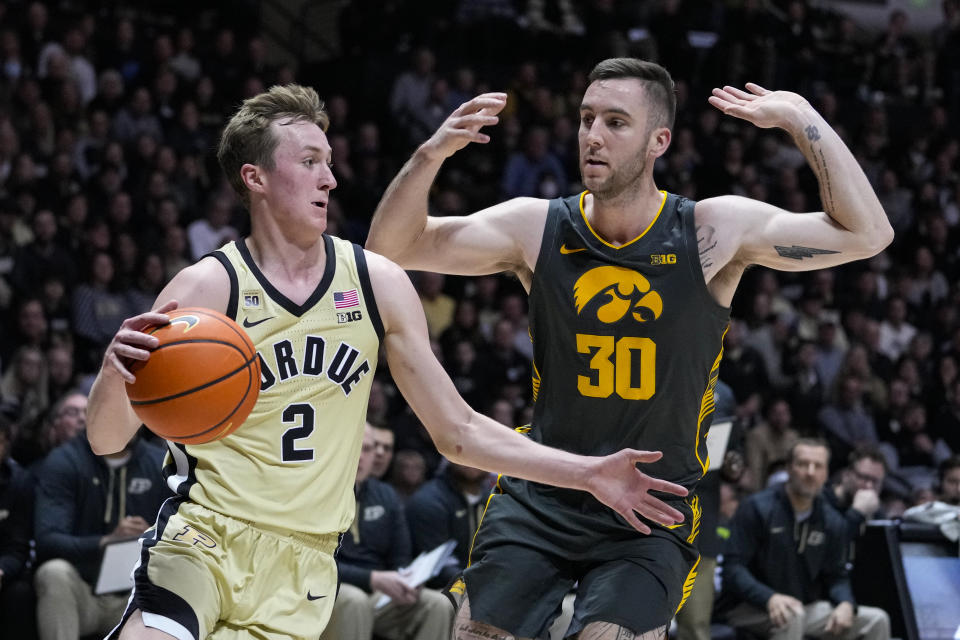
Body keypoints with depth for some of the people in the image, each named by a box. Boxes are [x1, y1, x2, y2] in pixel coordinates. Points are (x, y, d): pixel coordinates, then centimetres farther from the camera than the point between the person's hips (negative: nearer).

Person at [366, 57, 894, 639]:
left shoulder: (715, 233, -7)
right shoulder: (536, 229, -3)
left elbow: (867, 234, -13)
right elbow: (392, 246, -2)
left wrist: (801, 118, -18)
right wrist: (432, 154, -19)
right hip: (539, 499, 2)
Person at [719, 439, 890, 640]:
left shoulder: (832, 521, 7)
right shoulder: (756, 508, -10)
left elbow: (836, 576, 12)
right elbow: (733, 567, -16)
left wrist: (846, 605, -13)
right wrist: (770, 598, -34)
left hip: (807, 608, 6)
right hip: (750, 608, -6)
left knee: (877, 620, -8)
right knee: (792, 616, -39)